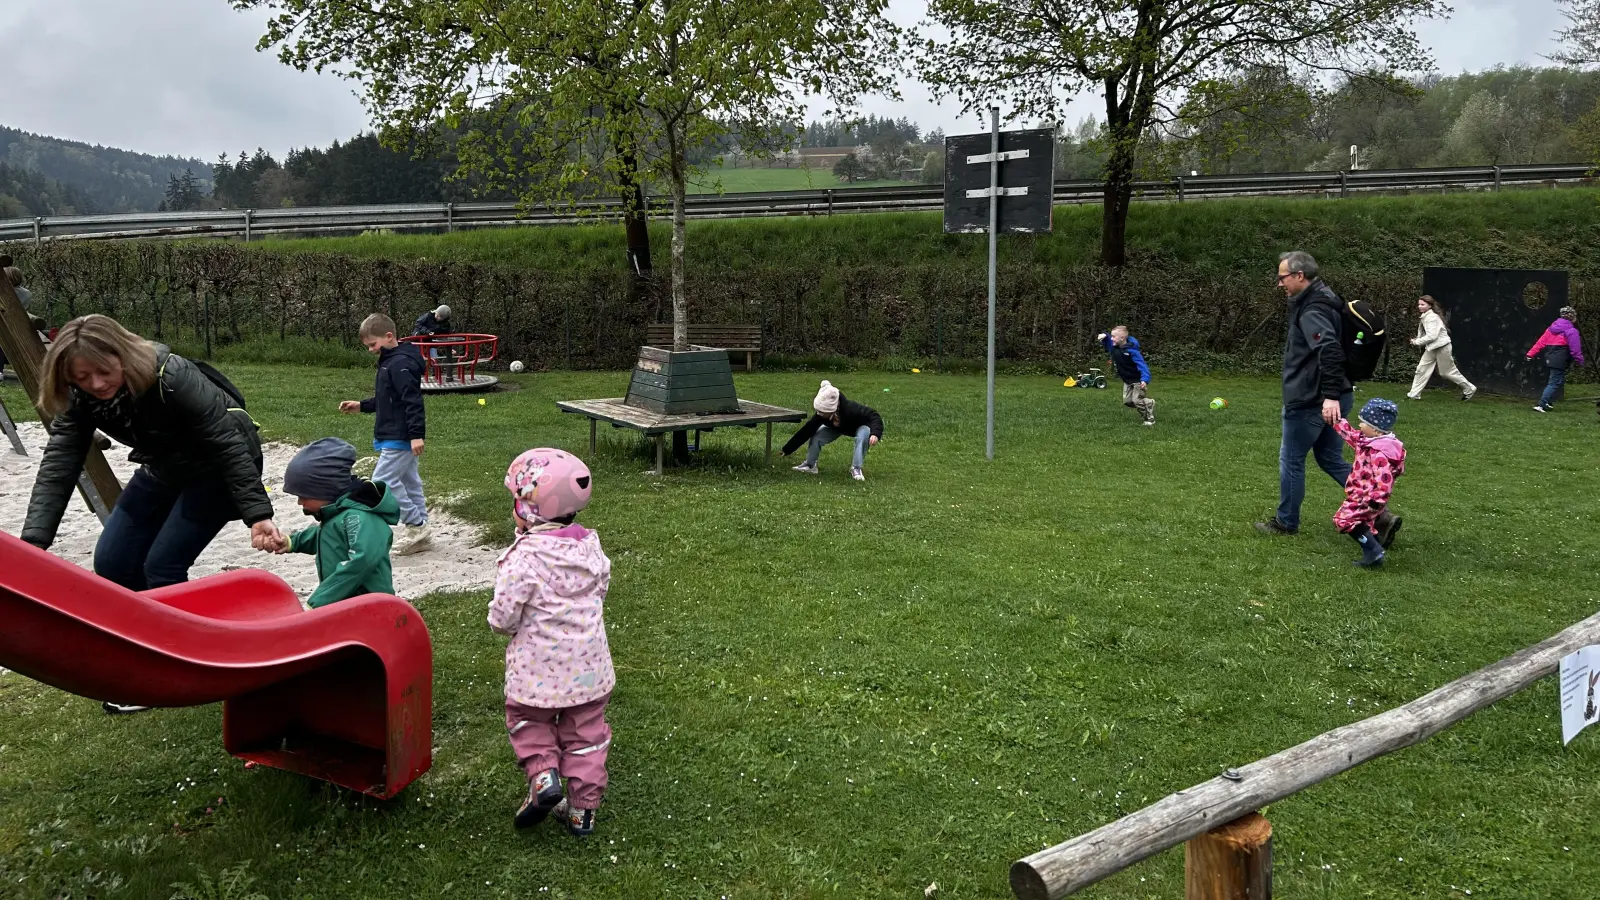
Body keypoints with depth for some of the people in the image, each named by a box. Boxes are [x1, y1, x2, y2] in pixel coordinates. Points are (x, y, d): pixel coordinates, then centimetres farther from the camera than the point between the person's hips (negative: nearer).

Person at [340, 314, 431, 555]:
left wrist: (416, 434, -28)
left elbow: (413, 400, -25)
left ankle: (416, 525, -3)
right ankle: (419, 531, 18)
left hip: (401, 438, -11)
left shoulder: (400, 363, -19)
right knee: (409, 481, 12)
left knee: (383, 481, -9)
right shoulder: (390, 361, 14)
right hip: (398, 437, 11)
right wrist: (361, 406, 15)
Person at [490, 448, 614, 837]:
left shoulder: (525, 558, -22)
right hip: (588, 669, 5)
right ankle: (582, 808, 21)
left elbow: (502, 617, -20)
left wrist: (502, 622, 3)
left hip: (537, 670, -4)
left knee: (527, 719, 21)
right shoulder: (590, 547, -4)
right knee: (584, 732, 16)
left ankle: (543, 773, 0)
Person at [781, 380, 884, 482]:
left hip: (859, 427, -4)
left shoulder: (851, 409, -44)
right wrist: (787, 449, -24)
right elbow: (806, 431, -26)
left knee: (864, 433, -38)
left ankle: (856, 468, -24)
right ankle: (810, 465, 4)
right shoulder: (821, 415, -32)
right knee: (815, 435, -17)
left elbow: (874, 416, -40)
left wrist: (875, 433, -59)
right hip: (837, 428, 4)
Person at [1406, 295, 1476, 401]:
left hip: (1441, 347, -9)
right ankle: (1414, 394, 4)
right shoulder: (1424, 317, 9)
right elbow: (1425, 334, 16)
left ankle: (1469, 389, 20)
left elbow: (1432, 336, -26)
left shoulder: (1432, 317, -20)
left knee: (1448, 371, 3)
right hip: (1432, 348, 9)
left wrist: (1416, 342, -18)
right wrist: (1417, 340, -1)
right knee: (1421, 369, 2)